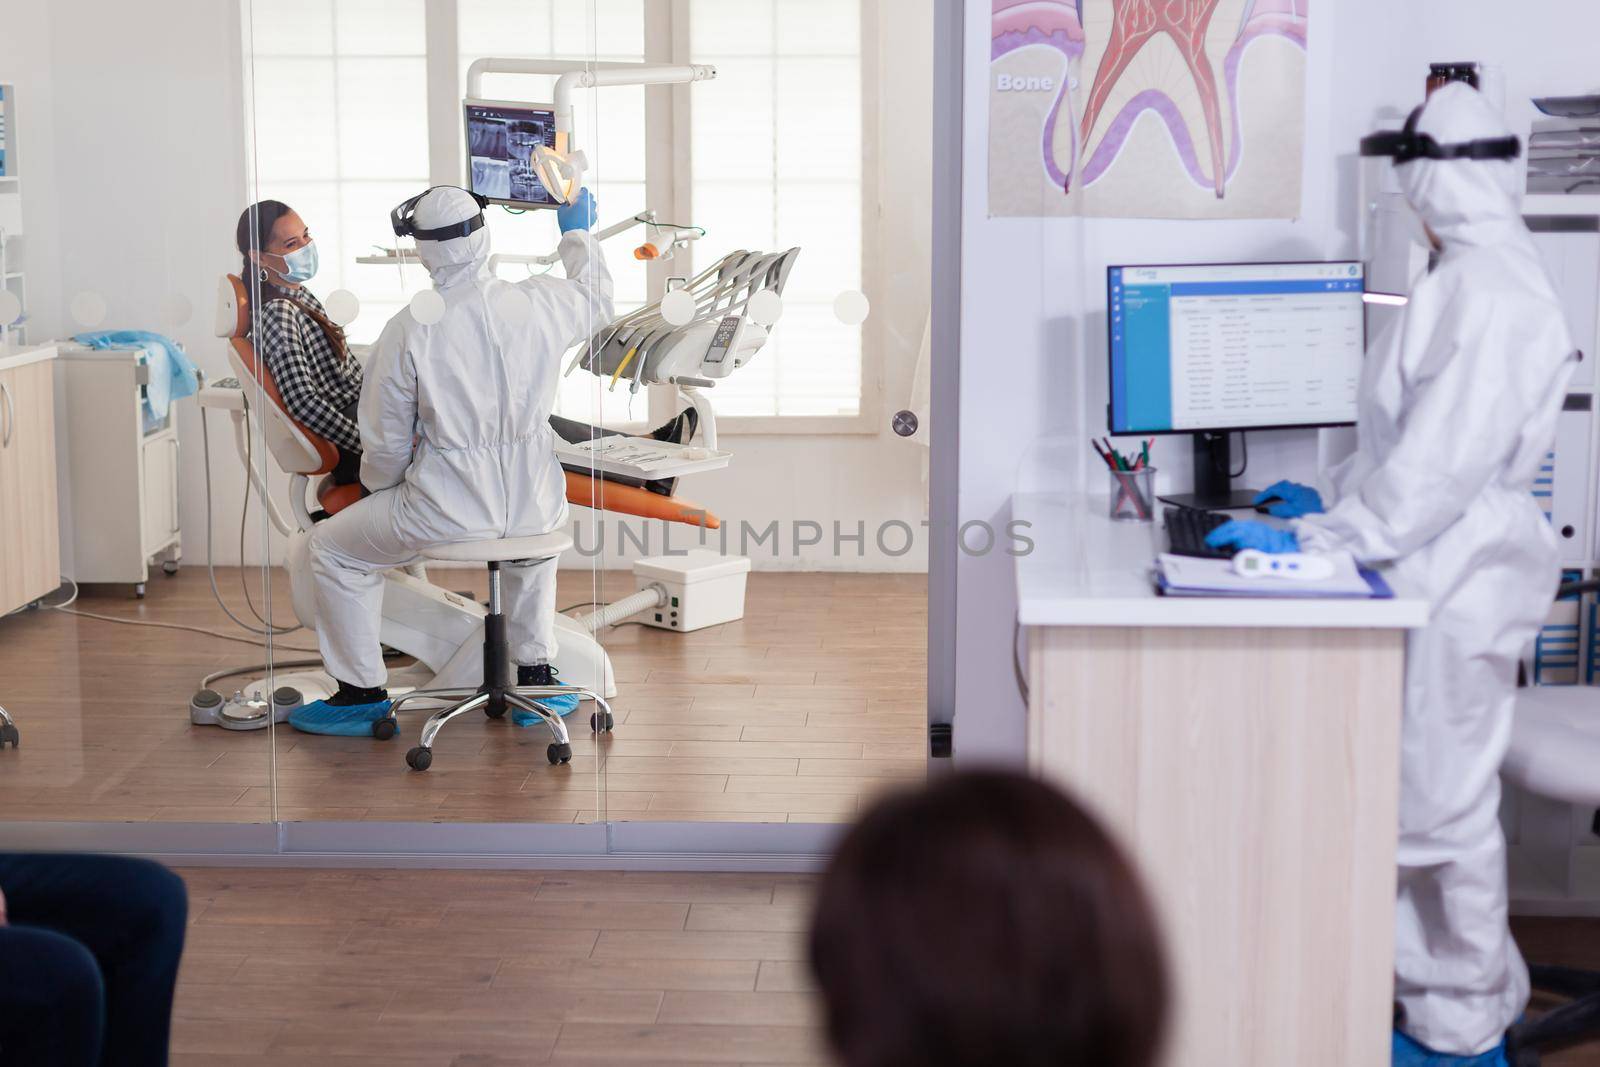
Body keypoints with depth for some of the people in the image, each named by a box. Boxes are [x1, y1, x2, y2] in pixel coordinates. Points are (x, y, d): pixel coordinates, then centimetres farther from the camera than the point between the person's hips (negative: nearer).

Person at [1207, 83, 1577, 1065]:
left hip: (1461, 582, -10)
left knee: (1443, 806, 1)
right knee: (1428, 794, 17)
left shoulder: (1486, 289, -21)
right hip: (1441, 572, 10)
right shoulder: (1473, 274, 12)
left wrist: (1316, 539, -22)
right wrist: (1333, 502, 19)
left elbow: (1442, 460, -26)